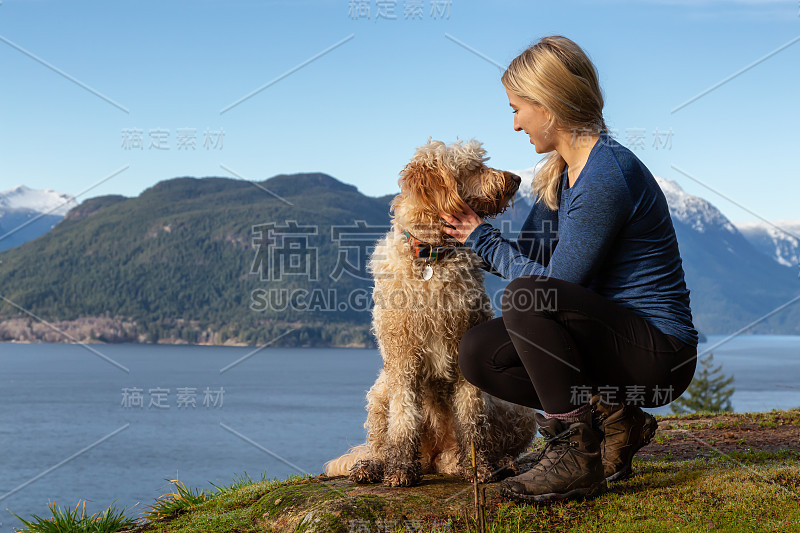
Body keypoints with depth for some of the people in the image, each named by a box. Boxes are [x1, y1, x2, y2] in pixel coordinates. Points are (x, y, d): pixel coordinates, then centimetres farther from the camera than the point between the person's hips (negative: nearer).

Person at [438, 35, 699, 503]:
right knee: (478, 353, -2)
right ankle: (611, 419, 2)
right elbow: (529, 254, 17)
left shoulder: (606, 178, -22)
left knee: (526, 298, -30)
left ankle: (578, 456, -20)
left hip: (661, 356, -9)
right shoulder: (562, 171, 9)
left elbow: (553, 283, -18)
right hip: (609, 333, 9)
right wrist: (464, 241, 17)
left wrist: (482, 239, -6)